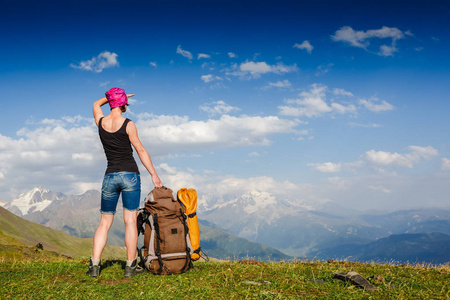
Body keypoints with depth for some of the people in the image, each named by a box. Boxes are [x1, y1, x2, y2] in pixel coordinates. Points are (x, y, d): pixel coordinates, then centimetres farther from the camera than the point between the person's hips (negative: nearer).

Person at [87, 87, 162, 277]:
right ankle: (130, 266, 1)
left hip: (110, 176, 4)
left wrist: (112, 97, 30)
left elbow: (96, 104, 27)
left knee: (105, 222, 10)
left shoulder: (100, 122, 4)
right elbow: (141, 150, -5)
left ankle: (94, 265, 4)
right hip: (130, 175, -3)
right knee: (130, 221, -1)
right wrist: (154, 175, 0)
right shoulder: (128, 125, -8)